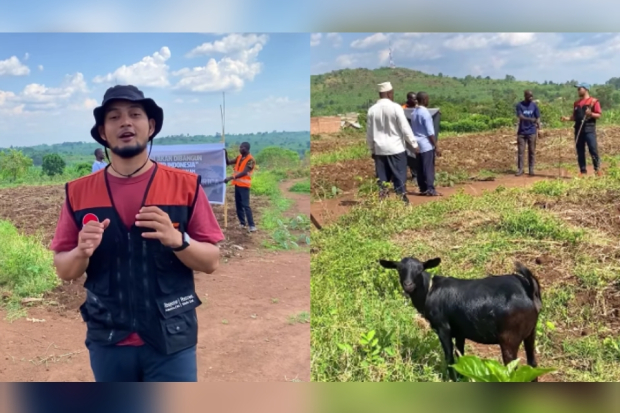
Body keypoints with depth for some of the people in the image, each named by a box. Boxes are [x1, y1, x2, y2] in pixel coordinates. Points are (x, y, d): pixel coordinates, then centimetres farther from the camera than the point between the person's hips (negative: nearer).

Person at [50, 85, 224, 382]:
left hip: (171, 339, -2)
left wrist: (177, 240, -22)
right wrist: (82, 252, -17)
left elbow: (211, 261, -3)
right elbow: (63, 270, 5)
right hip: (107, 340, 2)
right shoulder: (79, 192, 1)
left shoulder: (185, 185, -4)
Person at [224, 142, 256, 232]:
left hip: (244, 185, -8)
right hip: (237, 184, 8)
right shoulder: (239, 157, 10)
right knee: (238, 205, 10)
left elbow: (244, 173, -23)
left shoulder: (250, 160, -15)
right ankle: (242, 223, 20)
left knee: (245, 205, -12)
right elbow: (228, 163, 15)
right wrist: (226, 154, -4)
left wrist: (231, 178, -29)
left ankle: (252, 225, -11)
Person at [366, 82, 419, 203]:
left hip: (379, 149, 4)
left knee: (382, 178, 8)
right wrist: (414, 144, 0)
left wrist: (371, 149, 19)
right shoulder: (395, 107, -10)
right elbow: (405, 128, -9)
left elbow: (369, 132, 9)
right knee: (399, 176, 3)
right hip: (396, 148, -4)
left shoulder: (372, 110, 3)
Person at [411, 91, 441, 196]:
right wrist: (436, 147, -14)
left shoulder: (414, 113, 9)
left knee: (420, 168, 9)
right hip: (427, 144, -8)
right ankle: (430, 189, -5)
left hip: (417, 144, 8)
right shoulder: (425, 113, -15)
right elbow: (430, 133, -17)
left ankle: (423, 188, 13)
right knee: (429, 168, -5)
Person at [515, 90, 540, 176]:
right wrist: (530, 119, -31)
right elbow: (520, 117, -14)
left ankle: (531, 169, 8)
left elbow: (538, 118, 5)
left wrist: (538, 130, -4)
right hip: (521, 132, -1)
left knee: (532, 151, 2)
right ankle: (520, 169, 6)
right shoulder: (519, 105, -2)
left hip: (531, 132, 1)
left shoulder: (534, 105, 4)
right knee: (521, 151, 0)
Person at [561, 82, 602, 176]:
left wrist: (591, 114, -21)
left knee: (593, 149, -10)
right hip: (578, 129, 6)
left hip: (589, 129, -6)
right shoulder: (576, 102, 17)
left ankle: (597, 169, -1)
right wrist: (567, 118, 1)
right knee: (580, 151, 5)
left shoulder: (594, 101, 0)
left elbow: (599, 115, -3)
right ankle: (583, 170, 10)